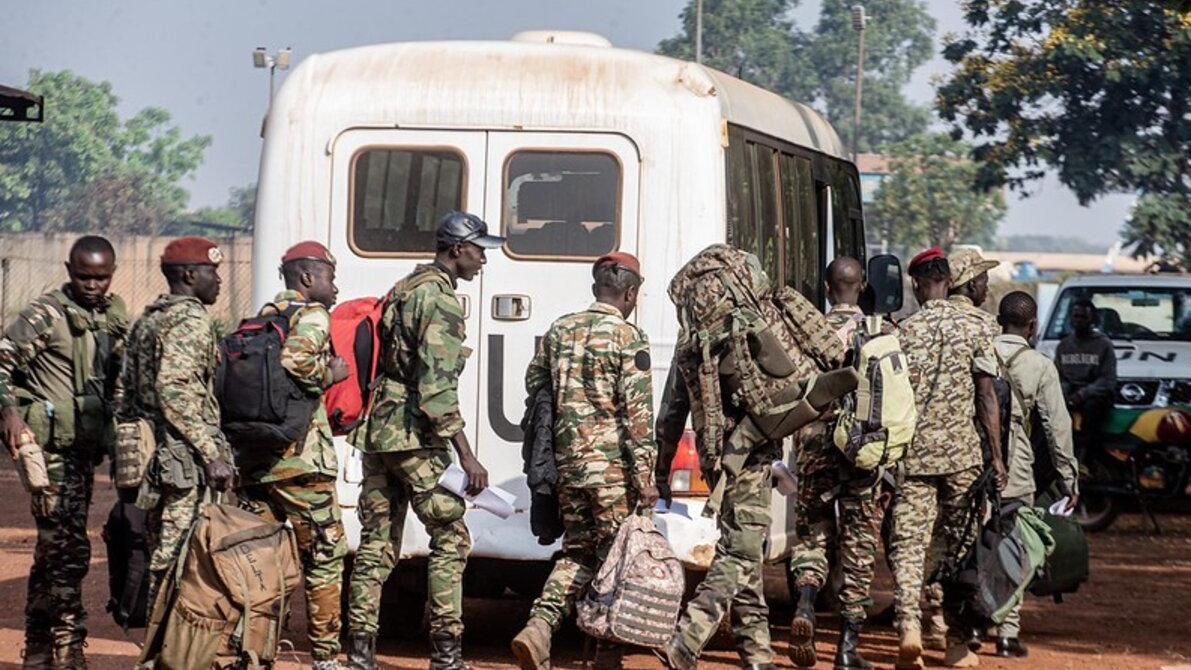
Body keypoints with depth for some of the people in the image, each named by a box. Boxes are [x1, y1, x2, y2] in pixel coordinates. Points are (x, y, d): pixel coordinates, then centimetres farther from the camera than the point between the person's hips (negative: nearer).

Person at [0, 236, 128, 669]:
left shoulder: (115, 317, 12)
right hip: (53, 446, -7)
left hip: (85, 448, 7)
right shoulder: (46, 316, -9)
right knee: (68, 550, -11)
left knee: (54, 551, 13)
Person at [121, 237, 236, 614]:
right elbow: (175, 391, -23)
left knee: (161, 560, 14)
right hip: (185, 464, -10)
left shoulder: (148, 320, 18)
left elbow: (128, 390, 20)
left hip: (151, 458, 10)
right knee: (179, 564, -9)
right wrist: (213, 455, -24)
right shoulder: (190, 320, -11)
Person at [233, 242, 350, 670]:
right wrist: (329, 376, -8)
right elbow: (294, 361, -24)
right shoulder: (311, 315, -5)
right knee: (324, 557, 2)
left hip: (253, 458, 8)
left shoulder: (261, 319, 19)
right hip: (300, 458, -8)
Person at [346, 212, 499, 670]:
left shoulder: (403, 290, 18)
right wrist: (467, 455, -22)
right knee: (450, 537, -3)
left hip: (377, 431, 9)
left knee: (377, 541, 9)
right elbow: (437, 387, -20)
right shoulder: (441, 300, -12)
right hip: (415, 438, -9)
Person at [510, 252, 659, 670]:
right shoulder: (628, 338, -8)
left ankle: (539, 628, -6)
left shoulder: (560, 331, 9)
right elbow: (638, 413, -12)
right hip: (612, 463, -5)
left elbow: (534, 385, 18)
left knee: (577, 553, 14)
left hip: (568, 460, 5)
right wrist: (644, 476, -13)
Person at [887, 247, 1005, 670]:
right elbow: (986, 396, -2)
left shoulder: (904, 332, 0)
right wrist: (997, 456, 2)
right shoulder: (973, 329, 0)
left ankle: (908, 622, -24)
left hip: (913, 452, 0)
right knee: (962, 545, 10)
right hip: (961, 452, 0)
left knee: (908, 543, -1)